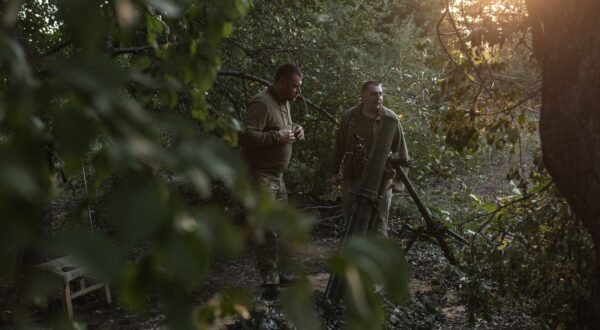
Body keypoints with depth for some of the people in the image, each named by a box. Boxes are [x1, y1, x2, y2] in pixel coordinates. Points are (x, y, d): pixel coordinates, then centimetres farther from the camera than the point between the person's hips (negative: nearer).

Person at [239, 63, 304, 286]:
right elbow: (246, 136, -28)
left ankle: (277, 273, 28)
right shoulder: (262, 104, -18)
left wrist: (296, 132, 6)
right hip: (260, 176, -10)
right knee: (266, 230, -10)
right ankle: (269, 281, -6)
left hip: (277, 176, 10)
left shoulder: (284, 103, 13)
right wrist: (279, 136, -25)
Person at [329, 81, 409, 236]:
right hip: (352, 179, 2)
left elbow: (401, 151, 0)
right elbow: (339, 147, 11)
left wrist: (399, 180, -5)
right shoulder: (349, 116, 3)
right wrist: (333, 172, 9)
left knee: (379, 225, 0)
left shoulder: (391, 118, -3)